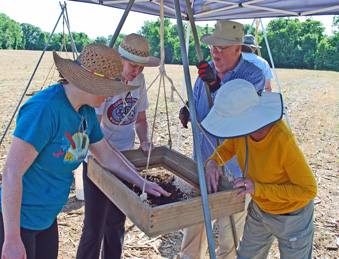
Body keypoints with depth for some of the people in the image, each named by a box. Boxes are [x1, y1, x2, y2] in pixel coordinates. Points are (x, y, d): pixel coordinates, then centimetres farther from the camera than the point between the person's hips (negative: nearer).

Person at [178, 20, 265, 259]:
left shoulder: (253, 75, -14)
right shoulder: (206, 71, 1)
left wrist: (217, 86, -41)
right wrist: (187, 112, -12)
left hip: (234, 165, -4)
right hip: (203, 158, 5)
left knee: (230, 225, 10)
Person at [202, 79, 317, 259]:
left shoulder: (283, 140, -37)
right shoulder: (243, 130, -20)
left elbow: (309, 190, -26)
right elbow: (228, 147, 3)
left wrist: (259, 188, -32)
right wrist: (213, 161, -19)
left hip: (292, 217, -6)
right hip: (259, 209, 6)